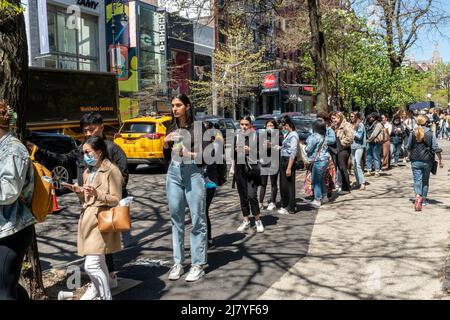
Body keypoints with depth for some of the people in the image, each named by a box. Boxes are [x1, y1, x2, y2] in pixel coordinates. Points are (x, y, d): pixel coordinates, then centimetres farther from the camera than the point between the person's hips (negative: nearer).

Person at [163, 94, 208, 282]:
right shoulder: (171, 129, 13)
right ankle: (178, 263, 17)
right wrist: (165, 143, 0)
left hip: (193, 174, -5)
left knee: (197, 220, -2)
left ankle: (198, 264, 7)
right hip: (173, 174, 5)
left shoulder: (198, 127, -2)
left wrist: (187, 153, -18)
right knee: (176, 220, 8)